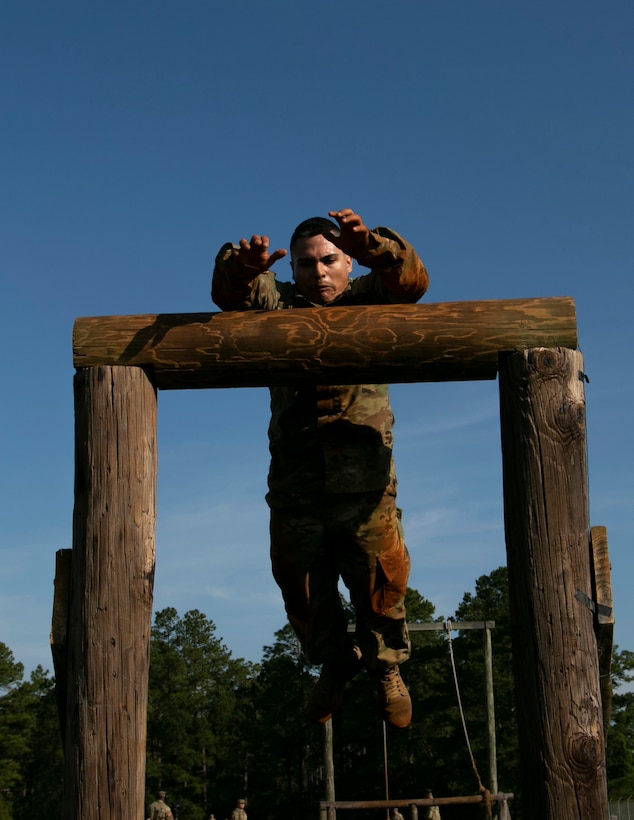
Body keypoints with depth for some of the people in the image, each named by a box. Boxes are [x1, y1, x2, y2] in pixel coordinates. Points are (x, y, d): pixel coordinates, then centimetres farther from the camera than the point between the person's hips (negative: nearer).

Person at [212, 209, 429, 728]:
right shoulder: (277, 304, 16)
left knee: (380, 577, -8)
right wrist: (242, 265, -29)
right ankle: (333, 661, 32)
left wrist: (369, 243, -29)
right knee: (299, 581, 6)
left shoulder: (369, 300, 13)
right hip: (295, 476, 2)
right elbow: (230, 293, -4)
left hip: (363, 473, -2)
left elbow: (411, 279, -8)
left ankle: (386, 664, 18)